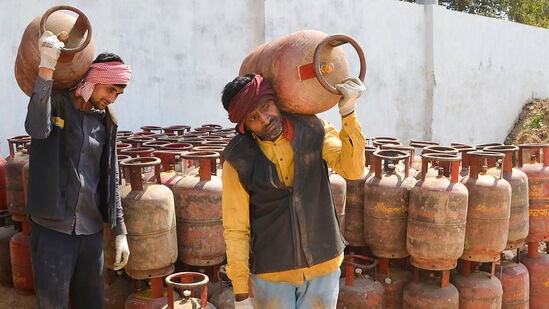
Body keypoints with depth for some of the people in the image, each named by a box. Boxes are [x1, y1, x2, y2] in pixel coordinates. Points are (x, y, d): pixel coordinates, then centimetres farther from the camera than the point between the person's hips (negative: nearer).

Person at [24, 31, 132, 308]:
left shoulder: (105, 121, 9)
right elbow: (37, 128, -29)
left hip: (91, 230, 5)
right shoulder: (55, 103, -5)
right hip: (52, 227, -5)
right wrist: (46, 69, -34)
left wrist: (120, 231, 10)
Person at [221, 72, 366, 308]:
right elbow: (235, 229, -7)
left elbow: (352, 169, -18)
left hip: (323, 266, 2)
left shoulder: (312, 130, -5)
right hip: (271, 274, -2)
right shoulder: (238, 160, -10)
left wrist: (347, 112, -29)